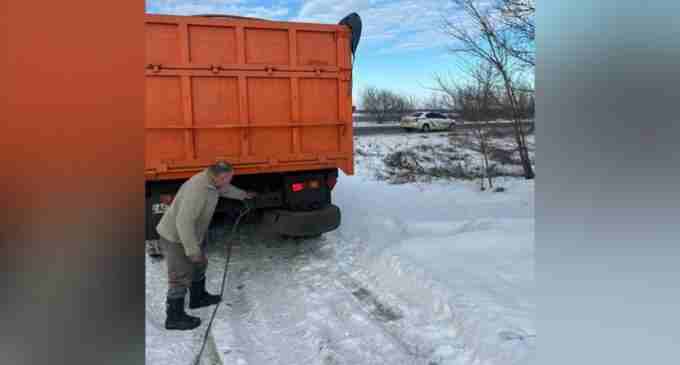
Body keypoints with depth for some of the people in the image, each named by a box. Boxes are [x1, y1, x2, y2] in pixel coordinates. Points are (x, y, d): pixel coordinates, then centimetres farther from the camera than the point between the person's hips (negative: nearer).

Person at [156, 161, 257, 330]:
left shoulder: (211, 180, -4)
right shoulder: (198, 190, -34)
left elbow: (225, 189, 20)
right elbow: (184, 222, -35)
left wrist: (244, 195, 36)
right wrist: (193, 250, -30)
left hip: (190, 234, 10)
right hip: (176, 237, -10)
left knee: (199, 265, 24)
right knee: (181, 277, 1)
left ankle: (198, 297, 45)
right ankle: (174, 318, 17)